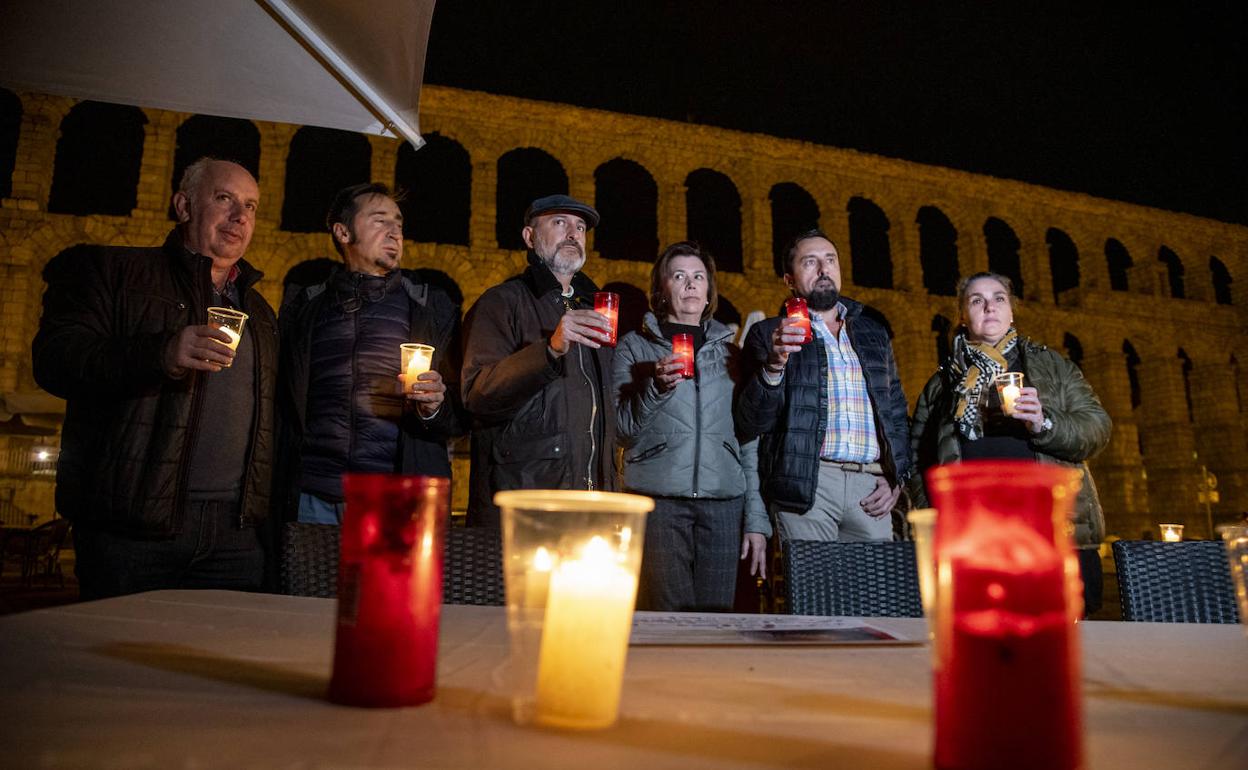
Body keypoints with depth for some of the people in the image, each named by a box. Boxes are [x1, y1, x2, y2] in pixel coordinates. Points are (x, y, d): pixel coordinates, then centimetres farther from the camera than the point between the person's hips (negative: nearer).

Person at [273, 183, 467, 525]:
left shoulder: (433, 307, 11)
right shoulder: (304, 307, 13)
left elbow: (461, 415, 9)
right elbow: (282, 407, 12)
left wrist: (434, 407, -13)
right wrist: (278, 495, 2)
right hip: (315, 497, 1)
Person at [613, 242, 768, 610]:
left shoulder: (729, 350, 16)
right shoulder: (636, 346, 10)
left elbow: (749, 438, 15)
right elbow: (622, 428, 3)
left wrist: (757, 519, 8)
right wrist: (657, 387, -15)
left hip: (723, 501, 2)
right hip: (658, 498, -2)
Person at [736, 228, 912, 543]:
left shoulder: (873, 333, 19)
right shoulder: (770, 335, 6)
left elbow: (897, 410, 22)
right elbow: (751, 423, -3)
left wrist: (896, 478, 8)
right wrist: (775, 364, -19)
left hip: (871, 486, 4)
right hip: (807, 484, -3)